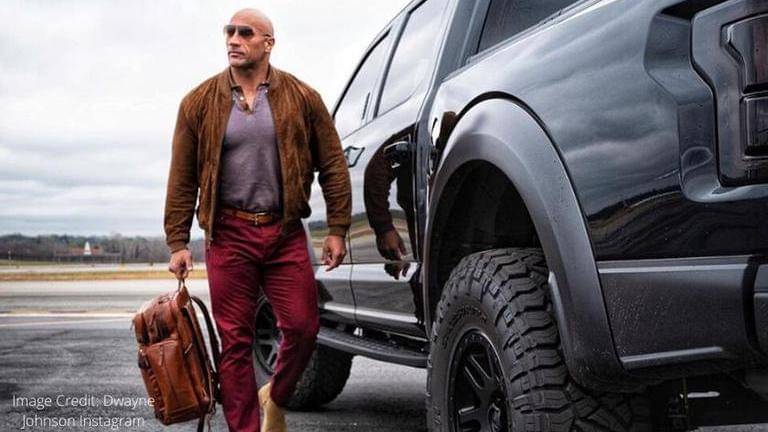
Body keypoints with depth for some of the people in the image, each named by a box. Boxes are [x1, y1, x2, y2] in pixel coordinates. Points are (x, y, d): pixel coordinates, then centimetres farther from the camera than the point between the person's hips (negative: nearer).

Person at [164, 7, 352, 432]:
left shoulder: (302, 97, 3)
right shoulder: (200, 102, 4)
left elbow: (333, 165, 4)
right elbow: (181, 179, 5)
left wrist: (337, 229, -1)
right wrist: (178, 242, 1)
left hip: (286, 233, 1)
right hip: (228, 234, 0)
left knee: (302, 326, -1)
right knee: (235, 340, 2)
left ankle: (275, 398, 27)